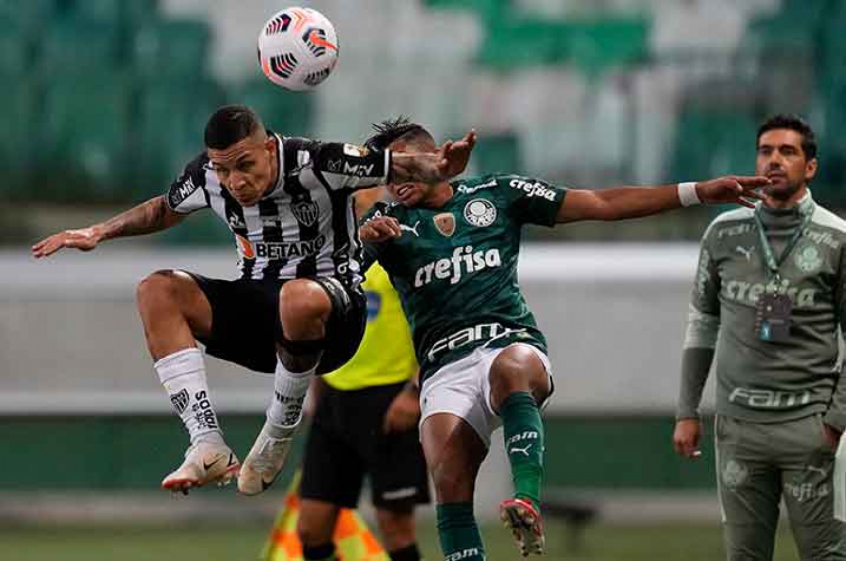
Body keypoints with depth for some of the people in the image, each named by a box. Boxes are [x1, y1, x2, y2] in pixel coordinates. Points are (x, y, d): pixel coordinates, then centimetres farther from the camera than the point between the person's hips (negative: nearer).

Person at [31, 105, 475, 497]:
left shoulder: (317, 164, -19)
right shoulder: (208, 177, -4)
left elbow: (402, 167, -13)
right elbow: (166, 209, 19)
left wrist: (438, 168, -35)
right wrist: (99, 233, 12)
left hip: (333, 317, -6)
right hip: (257, 309, 6)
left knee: (299, 298, -42)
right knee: (157, 292, -16)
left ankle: (280, 432, -17)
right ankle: (208, 447, -25)